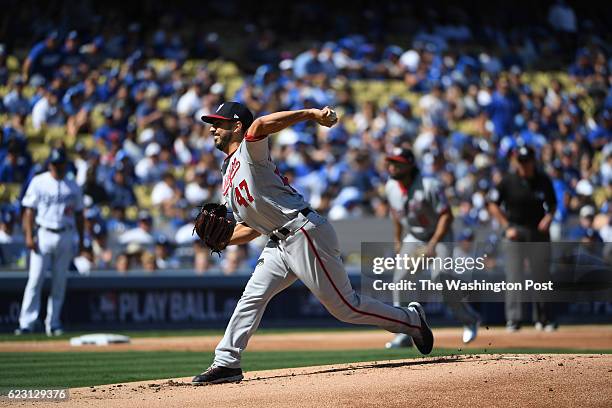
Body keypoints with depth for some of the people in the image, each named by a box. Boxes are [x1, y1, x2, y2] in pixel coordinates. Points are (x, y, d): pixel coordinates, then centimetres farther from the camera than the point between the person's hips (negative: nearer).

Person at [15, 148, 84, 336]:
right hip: (43, 235, -3)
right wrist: (29, 235, -12)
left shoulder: (73, 186, 10)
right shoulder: (38, 182, 0)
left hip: (66, 236, 3)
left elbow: (78, 214, 15)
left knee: (59, 283, 5)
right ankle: (26, 323, -10)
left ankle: (53, 324, 11)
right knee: (35, 280, -9)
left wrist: (81, 239, 10)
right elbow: (30, 210, -3)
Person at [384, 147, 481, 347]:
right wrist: (398, 239, 16)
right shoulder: (391, 187, -6)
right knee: (400, 279, -9)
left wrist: (433, 244, -29)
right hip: (412, 239, 6)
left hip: (439, 236, -6)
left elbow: (446, 215, -23)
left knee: (439, 278, -23)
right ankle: (404, 335, -3)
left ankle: (469, 319, 0)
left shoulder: (429, 186, -26)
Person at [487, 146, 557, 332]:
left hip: (539, 232, 2)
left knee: (542, 276, 4)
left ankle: (544, 318, 14)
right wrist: (507, 227, -4)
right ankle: (513, 318, -4)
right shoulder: (508, 181, -5)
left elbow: (553, 204, 13)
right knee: (514, 276, -6)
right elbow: (493, 205, 3)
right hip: (515, 232, -2)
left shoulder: (543, 180, 1)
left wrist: (548, 217, -8)